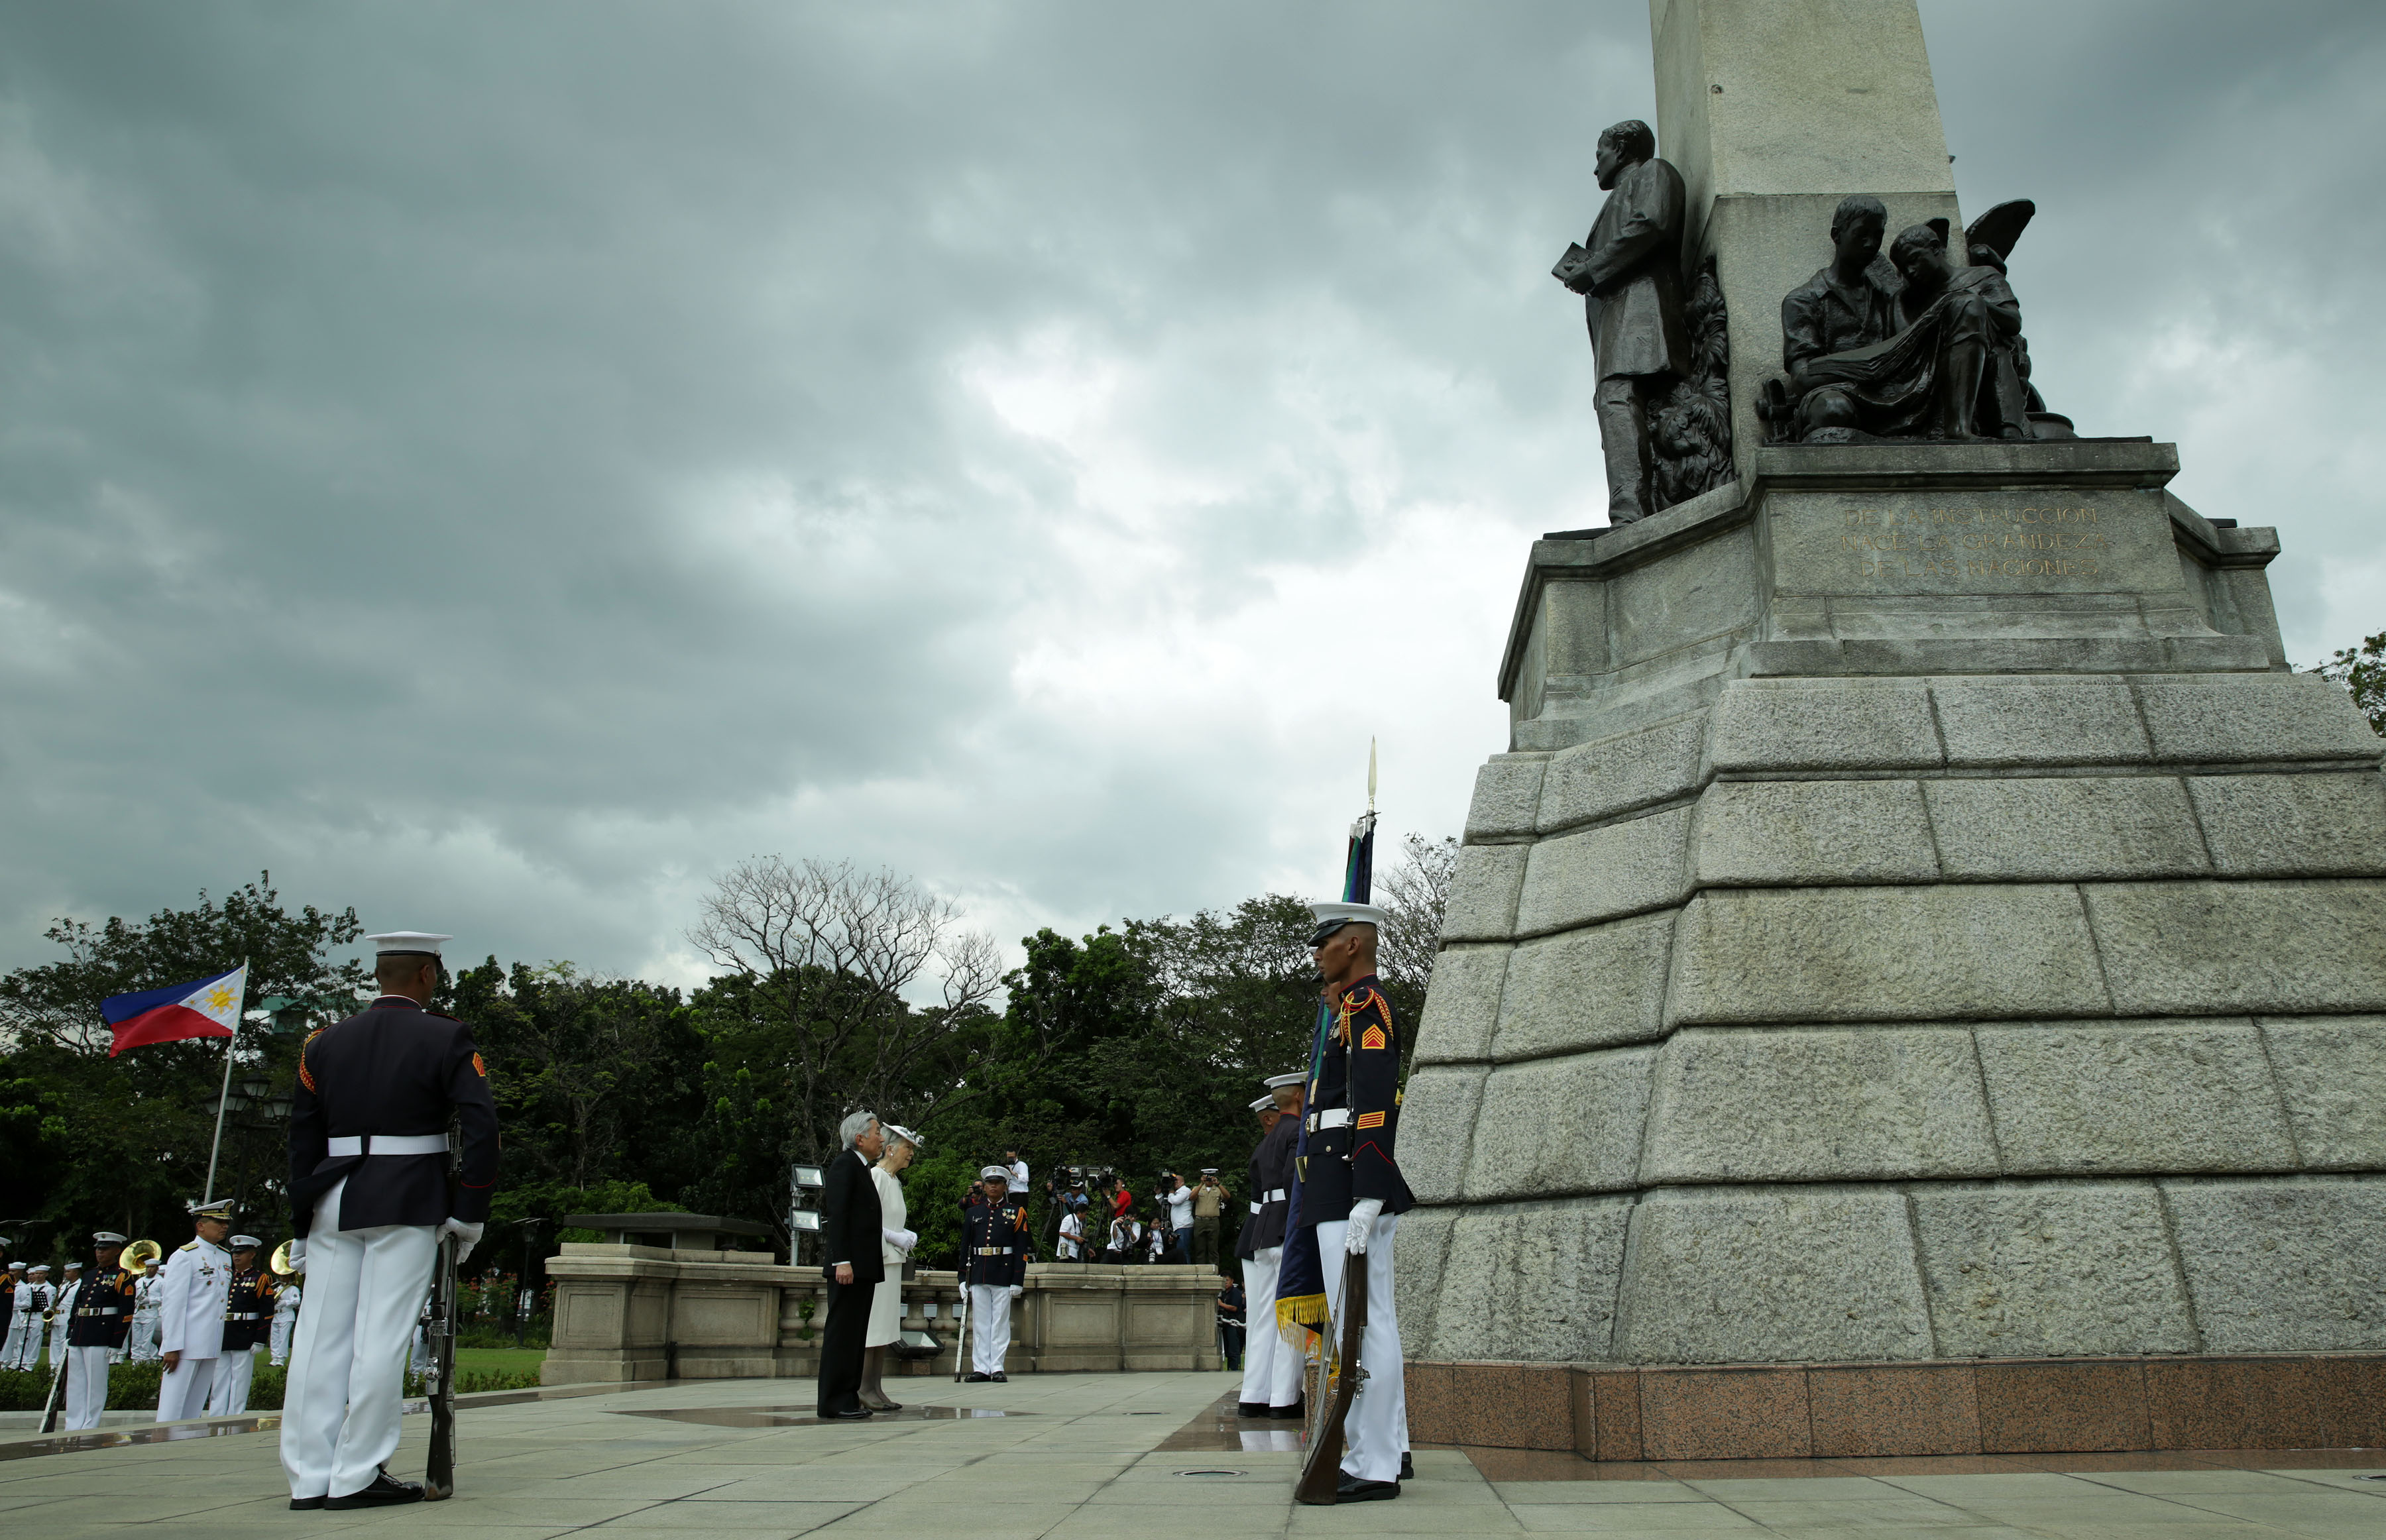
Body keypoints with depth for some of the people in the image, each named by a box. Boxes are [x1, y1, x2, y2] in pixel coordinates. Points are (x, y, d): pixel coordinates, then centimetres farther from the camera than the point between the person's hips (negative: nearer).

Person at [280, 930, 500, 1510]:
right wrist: (468, 1210, -3)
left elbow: (303, 1139, 12)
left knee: (321, 1336, 7)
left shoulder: (325, 1042, 12)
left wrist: (304, 1224, 16)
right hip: (409, 1203, -5)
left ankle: (308, 1477, 11)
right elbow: (481, 1127, -10)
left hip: (334, 1203, 5)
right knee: (382, 1336, -2)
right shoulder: (446, 1039, -2)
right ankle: (356, 1477, 1)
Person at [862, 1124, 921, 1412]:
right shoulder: (875, 1176, -10)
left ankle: (876, 1388, 11)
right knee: (871, 1325, -9)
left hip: (892, 1261, 9)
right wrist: (896, 1238, -15)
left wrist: (908, 1236, 8)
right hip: (876, 1260, -9)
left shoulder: (895, 1181, 18)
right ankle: (863, 1388, -5)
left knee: (886, 1327, 8)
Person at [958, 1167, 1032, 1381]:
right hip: (978, 1273, 3)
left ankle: (997, 1367, 6)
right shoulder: (973, 1212, 10)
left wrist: (1018, 1281, -6)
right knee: (980, 1322, 6)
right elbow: (965, 1245, 10)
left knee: (1000, 1321, 1)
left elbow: (1021, 1249, 0)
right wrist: (963, 1278, 5)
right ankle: (981, 1368, 10)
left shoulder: (1016, 1213, 3)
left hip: (1004, 1274, -3)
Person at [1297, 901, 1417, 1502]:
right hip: (1348, 1188, 11)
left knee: (1360, 1324, -8)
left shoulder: (1365, 1005, -11)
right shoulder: (1363, 1009, 21)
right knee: (1373, 1322, 15)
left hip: (1353, 1184, -11)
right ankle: (1387, 1452, 23)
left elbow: (1374, 1105, -21)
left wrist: (1366, 1202, -25)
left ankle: (1373, 1468, -4)